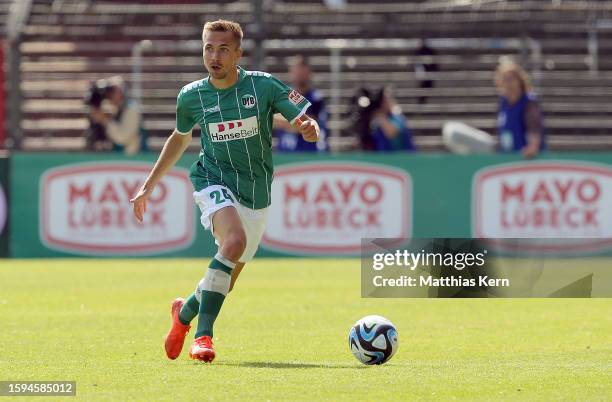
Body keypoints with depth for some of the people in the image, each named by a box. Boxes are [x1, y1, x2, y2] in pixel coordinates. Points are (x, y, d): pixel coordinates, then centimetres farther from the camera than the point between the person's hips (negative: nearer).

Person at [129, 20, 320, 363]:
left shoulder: (263, 86, -10)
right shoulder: (191, 96, -4)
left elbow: (307, 122, -9)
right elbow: (180, 138, 15)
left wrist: (310, 128, -34)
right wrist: (149, 186, 19)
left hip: (257, 194, 2)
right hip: (214, 183, -2)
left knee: (227, 281, 10)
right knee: (235, 240, -33)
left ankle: (185, 312, 44)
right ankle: (203, 334, -30)